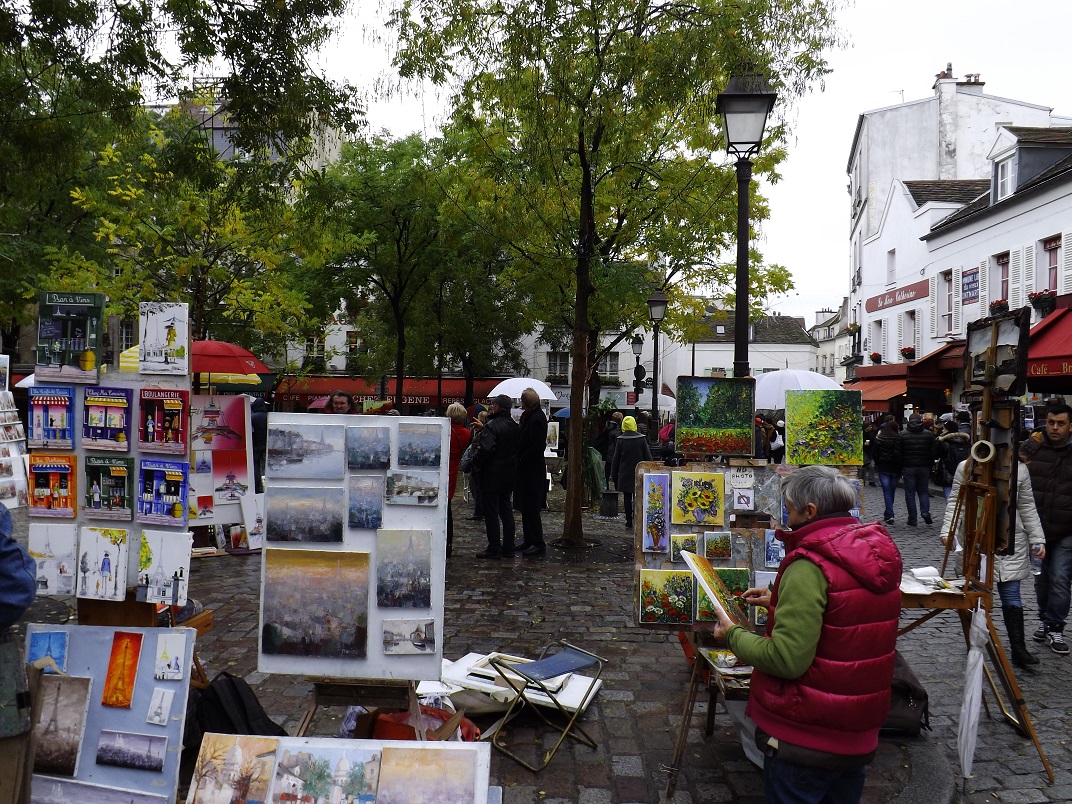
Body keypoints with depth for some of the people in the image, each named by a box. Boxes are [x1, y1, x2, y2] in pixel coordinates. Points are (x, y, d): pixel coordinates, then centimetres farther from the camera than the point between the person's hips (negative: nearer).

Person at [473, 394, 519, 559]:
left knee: (491, 512, -1)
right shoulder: (514, 426, 8)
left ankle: (494, 549, 2)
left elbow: (486, 449, -26)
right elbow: (517, 448, 13)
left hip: (492, 476, -8)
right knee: (506, 511, 13)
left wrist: (477, 461, -8)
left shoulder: (492, 426, -17)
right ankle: (508, 549, 18)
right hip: (508, 475, 8)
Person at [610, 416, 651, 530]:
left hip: (625, 474, 0)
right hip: (639, 473, 0)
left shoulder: (620, 440, -5)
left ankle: (629, 521, 7)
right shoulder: (642, 439, -5)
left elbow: (616, 459, -1)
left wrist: (614, 474, 7)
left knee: (627, 498, 6)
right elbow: (648, 456, 0)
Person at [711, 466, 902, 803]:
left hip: (805, 741, -8)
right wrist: (779, 601, 16)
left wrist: (733, 634, -13)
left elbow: (788, 659, -28)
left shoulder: (809, 567, -24)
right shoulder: (878, 554, 1)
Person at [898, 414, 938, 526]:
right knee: (923, 491, 15)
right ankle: (925, 511, -7)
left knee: (910, 493, 4)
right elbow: (934, 452, 0)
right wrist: (929, 464, 16)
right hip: (924, 467, 2)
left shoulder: (902, 435, -5)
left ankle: (913, 519, 3)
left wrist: (900, 469, 5)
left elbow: (899, 453, -4)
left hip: (908, 467, -2)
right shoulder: (929, 434, 0)